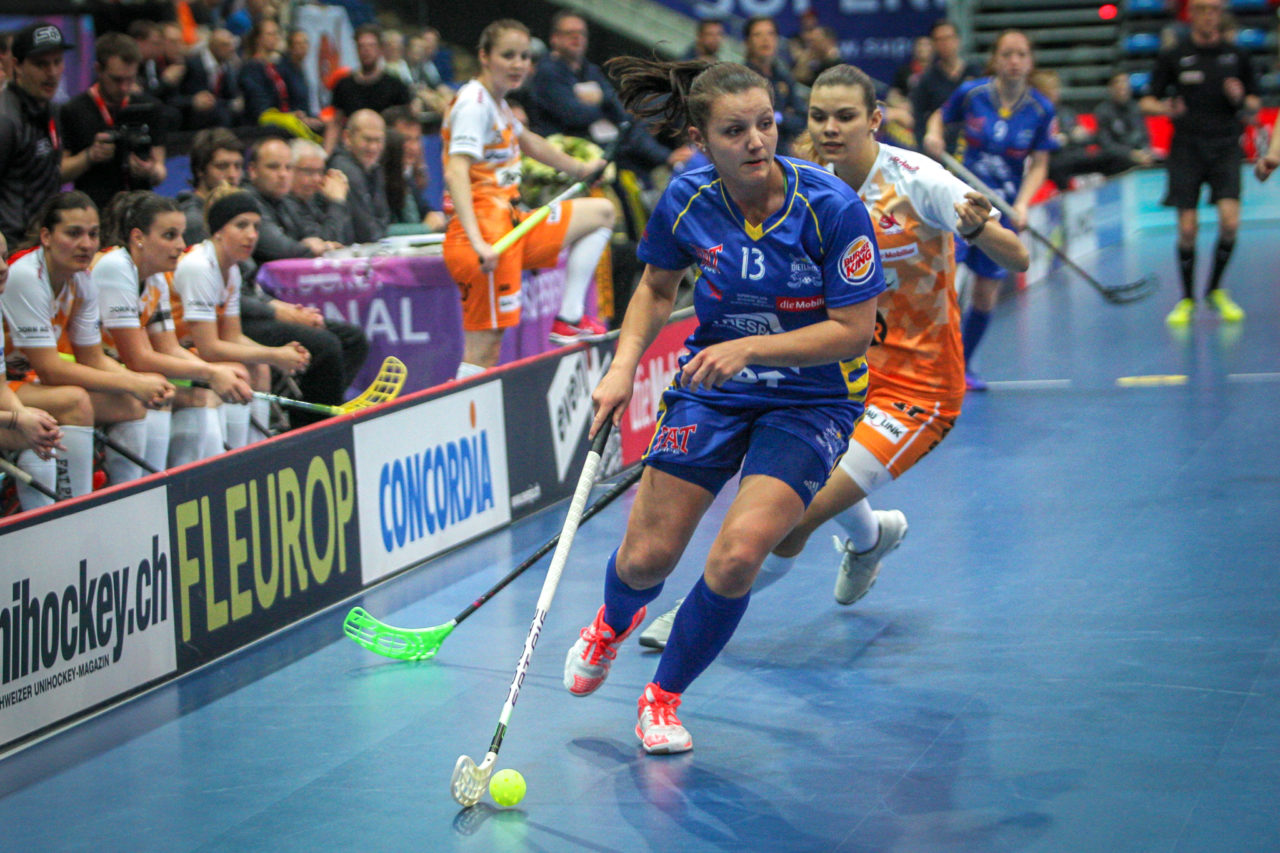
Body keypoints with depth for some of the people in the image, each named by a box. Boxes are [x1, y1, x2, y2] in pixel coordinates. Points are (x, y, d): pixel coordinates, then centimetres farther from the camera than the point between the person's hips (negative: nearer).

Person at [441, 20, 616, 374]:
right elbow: (455, 173, -28)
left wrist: (579, 169, 50)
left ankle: (569, 319, 11)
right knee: (483, 350, -13)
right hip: (487, 236, -10)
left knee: (600, 211, 18)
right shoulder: (474, 103, -14)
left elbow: (528, 142, 37)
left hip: (510, 225, 10)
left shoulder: (496, 102, 15)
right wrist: (477, 242, -39)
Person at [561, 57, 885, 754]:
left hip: (812, 400, -2)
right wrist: (623, 365, -7)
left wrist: (747, 348, -27)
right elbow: (656, 287, 8)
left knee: (735, 557, -20)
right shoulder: (686, 202, -12)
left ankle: (664, 695, 7)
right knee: (645, 558, 1)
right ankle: (614, 620, 42)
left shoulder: (832, 207, -23)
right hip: (711, 388, 3)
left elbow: (853, 330, -18)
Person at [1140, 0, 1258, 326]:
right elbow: (1147, 102, 5)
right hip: (1186, 149, -1)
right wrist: (1164, 109, -17)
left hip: (1225, 146, 1)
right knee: (1187, 229, -5)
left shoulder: (1237, 56, 7)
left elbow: (1254, 105, 13)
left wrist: (1241, 100, -10)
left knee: (1230, 220, -15)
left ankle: (1215, 290, 8)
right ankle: (1187, 300, 13)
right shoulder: (1173, 57, 2)